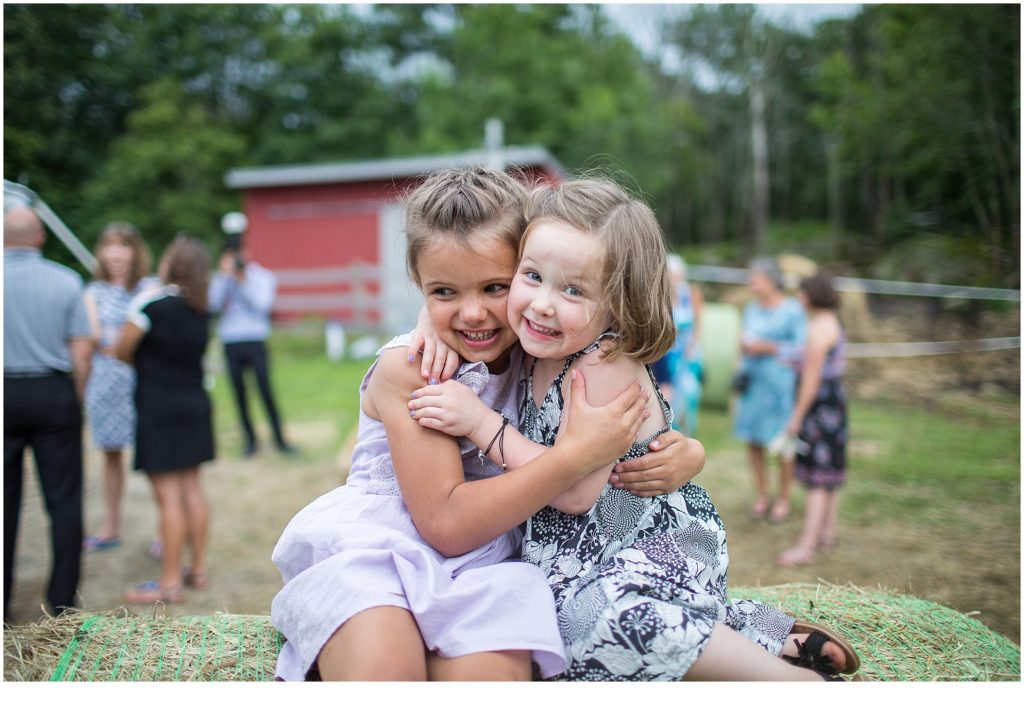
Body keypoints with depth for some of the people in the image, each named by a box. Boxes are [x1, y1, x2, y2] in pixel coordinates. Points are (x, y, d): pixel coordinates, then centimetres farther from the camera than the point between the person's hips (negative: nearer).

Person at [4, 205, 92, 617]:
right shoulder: (66, 281, -3)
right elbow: (82, 350, -3)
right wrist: (76, 398, 8)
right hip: (54, 394, 0)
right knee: (63, 501, 6)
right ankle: (62, 602, 11)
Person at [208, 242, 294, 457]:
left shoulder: (262, 276, 7)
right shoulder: (221, 279, 11)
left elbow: (263, 303, -8)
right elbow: (214, 304, -4)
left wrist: (243, 280, -10)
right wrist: (224, 276, -7)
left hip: (255, 340, -2)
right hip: (230, 341, 2)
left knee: (265, 389, -7)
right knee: (239, 391, 4)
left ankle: (279, 438, 0)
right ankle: (250, 438, 14)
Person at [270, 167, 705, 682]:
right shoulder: (408, 369, -11)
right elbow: (446, 523, -16)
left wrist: (683, 453, -12)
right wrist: (574, 456, -23)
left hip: (481, 565, 3)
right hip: (371, 550, -2)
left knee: (491, 671, -29)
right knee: (384, 664, -33)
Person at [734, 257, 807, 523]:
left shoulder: (792, 309, -5)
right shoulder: (751, 309, 14)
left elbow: (801, 348, -9)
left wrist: (768, 348, -13)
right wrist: (744, 346, 0)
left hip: (780, 383, -6)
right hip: (752, 381, 6)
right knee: (753, 441, 7)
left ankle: (783, 498, 13)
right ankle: (761, 495, 22)